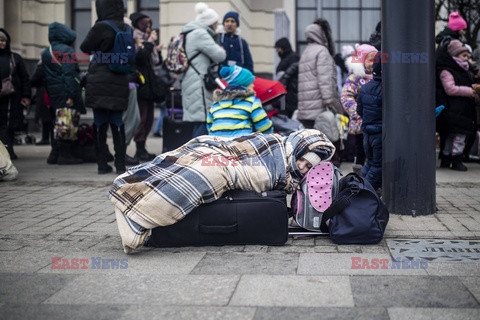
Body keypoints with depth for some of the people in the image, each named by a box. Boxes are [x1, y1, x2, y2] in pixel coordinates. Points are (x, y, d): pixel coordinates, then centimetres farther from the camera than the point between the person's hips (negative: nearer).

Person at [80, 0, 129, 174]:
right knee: (117, 123, 9)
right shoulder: (127, 29, 4)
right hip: (119, 84, 4)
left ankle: (102, 164, 8)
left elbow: (85, 47, 2)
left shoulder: (101, 27, -10)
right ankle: (120, 165, 7)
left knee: (100, 123, 5)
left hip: (99, 84, -3)